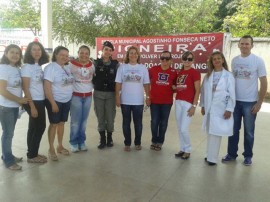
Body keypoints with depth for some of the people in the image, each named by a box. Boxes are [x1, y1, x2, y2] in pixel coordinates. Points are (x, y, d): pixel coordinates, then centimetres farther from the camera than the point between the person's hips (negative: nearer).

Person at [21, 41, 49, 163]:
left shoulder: (39, 66, 9)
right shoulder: (27, 67, -13)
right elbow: (25, 88, -15)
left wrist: (37, 104, 7)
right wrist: (32, 106, -18)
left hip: (40, 101, 7)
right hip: (33, 101, -7)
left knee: (35, 127, 14)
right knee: (39, 127, 0)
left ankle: (32, 153, 26)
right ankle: (32, 156, 15)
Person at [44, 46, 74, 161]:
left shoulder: (67, 68, 7)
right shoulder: (51, 67, -13)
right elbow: (47, 87, -19)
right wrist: (53, 103, -21)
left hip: (67, 101, 6)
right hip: (55, 101, -6)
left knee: (61, 123, 14)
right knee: (54, 124, 3)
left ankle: (60, 146, 27)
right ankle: (51, 149, 16)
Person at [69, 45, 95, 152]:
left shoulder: (91, 65, 6)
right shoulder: (72, 64, -7)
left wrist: (92, 87, 8)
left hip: (88, 96, 4)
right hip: (75, 96, -4)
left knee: (84, 120, 9)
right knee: (75, 121, -2)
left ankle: (82, 142, 21)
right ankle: (74, 143, 13)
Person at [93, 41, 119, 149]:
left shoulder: (115, 64, 4)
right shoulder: (96, 62, 4)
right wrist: (96, 85, -2)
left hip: (111, 94, 0)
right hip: (98, 93, 0)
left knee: (110, 117, 4)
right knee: (100, 117, 5)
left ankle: (109, 138, 22)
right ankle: (102, 139, 17)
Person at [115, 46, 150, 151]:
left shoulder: (143, 68, 3)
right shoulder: (122, 67, 1)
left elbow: (146, 84, 4)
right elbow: (118, 83, 1)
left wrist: (148, 97, -1)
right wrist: (117, 97, -5)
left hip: (138, 101, 0)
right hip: (125, 100, 0)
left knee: (138, 123, 9)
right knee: (126, 122, 9)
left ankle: (137, 143, 24)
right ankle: (127, 143, 21)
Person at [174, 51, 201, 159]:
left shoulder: (195, 72, -6)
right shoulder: (179, 72, 13)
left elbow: (197, 91, -10)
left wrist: (194, 106, -14)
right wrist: (174, 87, 5)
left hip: (188, 103, -6)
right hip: (178, 102, 7)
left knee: (184, 129, -7)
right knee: (179, 128, 10)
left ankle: (188, 150, 13)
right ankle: (182, 149, 24)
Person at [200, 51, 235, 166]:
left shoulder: (228, 76, -4)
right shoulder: (208, 75, 8)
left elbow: (232, 94, -5)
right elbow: (203, 91, 9)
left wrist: (229, 109, -10)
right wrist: (202, 105, 7)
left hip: (221, 109, -4)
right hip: (209, 109, 4)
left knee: (216, 133, -2)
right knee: (209, 133, 12)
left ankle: (212, 158, 7)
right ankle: (209, 155, 24)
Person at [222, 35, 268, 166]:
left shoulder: (258, 61, -6)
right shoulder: (234, 60, 5)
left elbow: (264, 83, -5)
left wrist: (259, 103, -9)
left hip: (250, 102, -3)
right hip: (234, 101, 3)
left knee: (249, 131, 9)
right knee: (233, 129, 10)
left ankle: (248, 156, 25)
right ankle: (231, 154, 24)